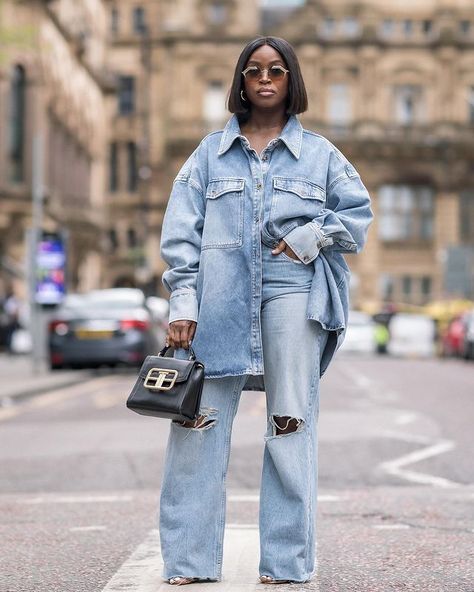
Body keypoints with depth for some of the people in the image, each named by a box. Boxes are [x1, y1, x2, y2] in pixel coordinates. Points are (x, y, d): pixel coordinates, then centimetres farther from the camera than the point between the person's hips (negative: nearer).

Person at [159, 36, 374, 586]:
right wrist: (183, 303, -4)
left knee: (291, 423, -2)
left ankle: (286, 563, 2)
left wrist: (312, 236, -5)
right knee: (199, 423, -5)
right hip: (220, 297, 0)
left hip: (294, 291, 0)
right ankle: (190, 561, 0)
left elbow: (358, 214, 13)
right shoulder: (210, 153, 13)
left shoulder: (319, 153, 13)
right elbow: (181, 231, 7)